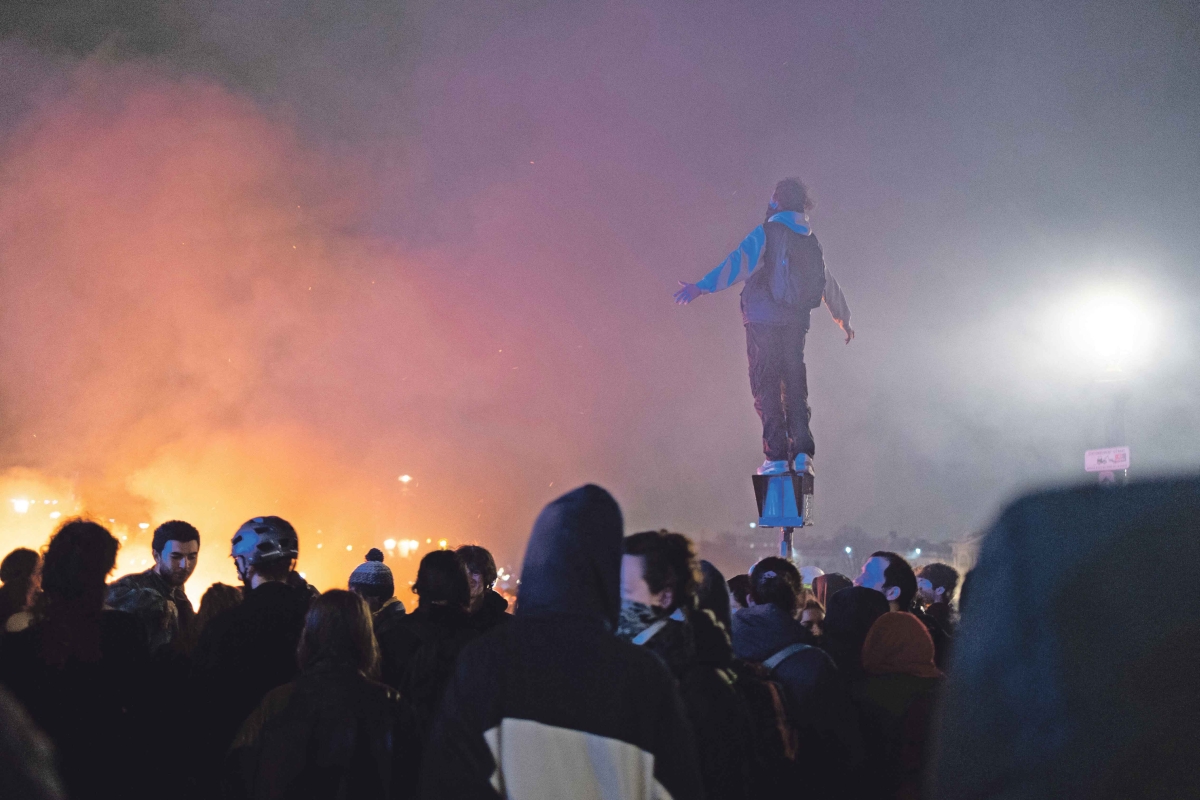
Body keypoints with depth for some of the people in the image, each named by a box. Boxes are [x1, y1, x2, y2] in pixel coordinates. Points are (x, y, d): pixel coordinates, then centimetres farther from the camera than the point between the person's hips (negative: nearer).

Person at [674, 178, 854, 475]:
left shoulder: (766, 233, -3)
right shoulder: (811, 241, 17)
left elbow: (739, 263, -18)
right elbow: (829, 285, 28)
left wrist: (701, 287, -23)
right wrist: (844, 318, 42)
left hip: (764, 320, -6)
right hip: (796, 322, 6)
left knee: (766, 385, -4)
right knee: (795, 385, 11)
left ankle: (777, 455, -10)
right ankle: (802, 452, 2)